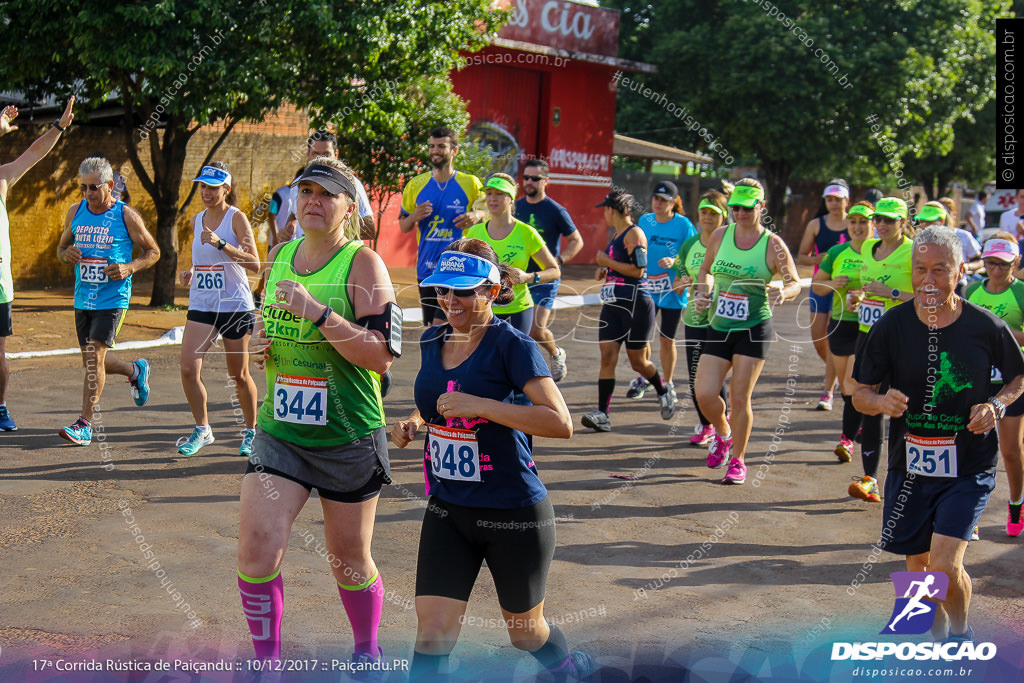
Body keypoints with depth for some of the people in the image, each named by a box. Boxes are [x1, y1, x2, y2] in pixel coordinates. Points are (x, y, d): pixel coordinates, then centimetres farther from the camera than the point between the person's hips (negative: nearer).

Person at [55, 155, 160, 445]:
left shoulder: (126, 216, -7)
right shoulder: (75, 212, 6)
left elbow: (153, 251, 1)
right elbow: (61, 247, 17)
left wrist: (130, 268, -17)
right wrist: (66, 254, -7)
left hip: (113, 299, -6)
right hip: (82, 299, 6)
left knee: (94, 358, -13)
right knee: (92, 362, 14)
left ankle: (85, 424, -7)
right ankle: (135, 370, 42)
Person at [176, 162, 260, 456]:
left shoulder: (237, 218, -8)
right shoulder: (197, 220, 11)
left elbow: (255, 264, -18)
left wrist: (221, 244, -27)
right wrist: (191, 272, 4)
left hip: (235, 306, -5)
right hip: (200, 305, 5)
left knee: (239, 376, 5)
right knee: (188, 369, -8)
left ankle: (251, 431, 25)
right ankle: (202, 430, 10)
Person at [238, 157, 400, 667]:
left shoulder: (362, 263, -11)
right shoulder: (279, 255, 7)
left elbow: (383, 355, -19)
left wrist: (317, 311, -26)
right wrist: (258, 341, 3)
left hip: (349, 438, -4)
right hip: (280, 430, 4)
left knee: (350, 563, 11)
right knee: (255, 550, -8)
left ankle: (367, 652, 38)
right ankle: (267, 661, 13)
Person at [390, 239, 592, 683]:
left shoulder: (512, 345, -15)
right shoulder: (432, 341, 5)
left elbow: (561, 423, -24)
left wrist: (481, 406, -29)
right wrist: (412, 423, 2)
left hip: (513, 512, -4)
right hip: (447, 511, 5)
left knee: (524, 631, 17)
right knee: (431, 634, -6)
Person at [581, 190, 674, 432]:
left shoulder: (634, 233, -10)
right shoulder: (616, 235, 17)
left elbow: (638, 270, -18)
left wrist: (607, 262, -12)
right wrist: (603, 271, 12)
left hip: (636, 303, -8)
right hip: (612, 304, 8)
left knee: (638, 361, 2)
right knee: (607, 356, -5)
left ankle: (663, 392, 31)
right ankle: (602, 414, -8)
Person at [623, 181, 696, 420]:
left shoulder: (683, 224, -8)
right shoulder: (644, 221, 5)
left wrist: (675, 262, -24)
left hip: (672, 289, -3)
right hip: (646, 287, 3)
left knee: (667, 339, 5)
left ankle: (667, 386, 22)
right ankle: (643, 378, 21)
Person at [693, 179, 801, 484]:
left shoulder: (773, 244, -7)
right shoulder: (720, 235, 4)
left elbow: (795, 283, -1)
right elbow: (705, 270, 19)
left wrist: (783, 292, -23)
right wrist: (703, 291, -1)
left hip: (754, 330, -3)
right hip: (719, 328, 4)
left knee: (739, 398, -3)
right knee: (704, 395, -4)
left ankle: (737, 461, 16)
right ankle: (723, 434, 29)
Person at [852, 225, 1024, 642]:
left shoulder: (986, 327, -8)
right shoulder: (891, 326, -8)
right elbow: (861, 394, -3)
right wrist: (881, 402, -25)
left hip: (969, 468, -2)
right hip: (910, 467, 2)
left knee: (945, 566, -14)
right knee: (918, 569, 12)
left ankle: (961, 633, 17)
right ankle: (939, 637, 40)